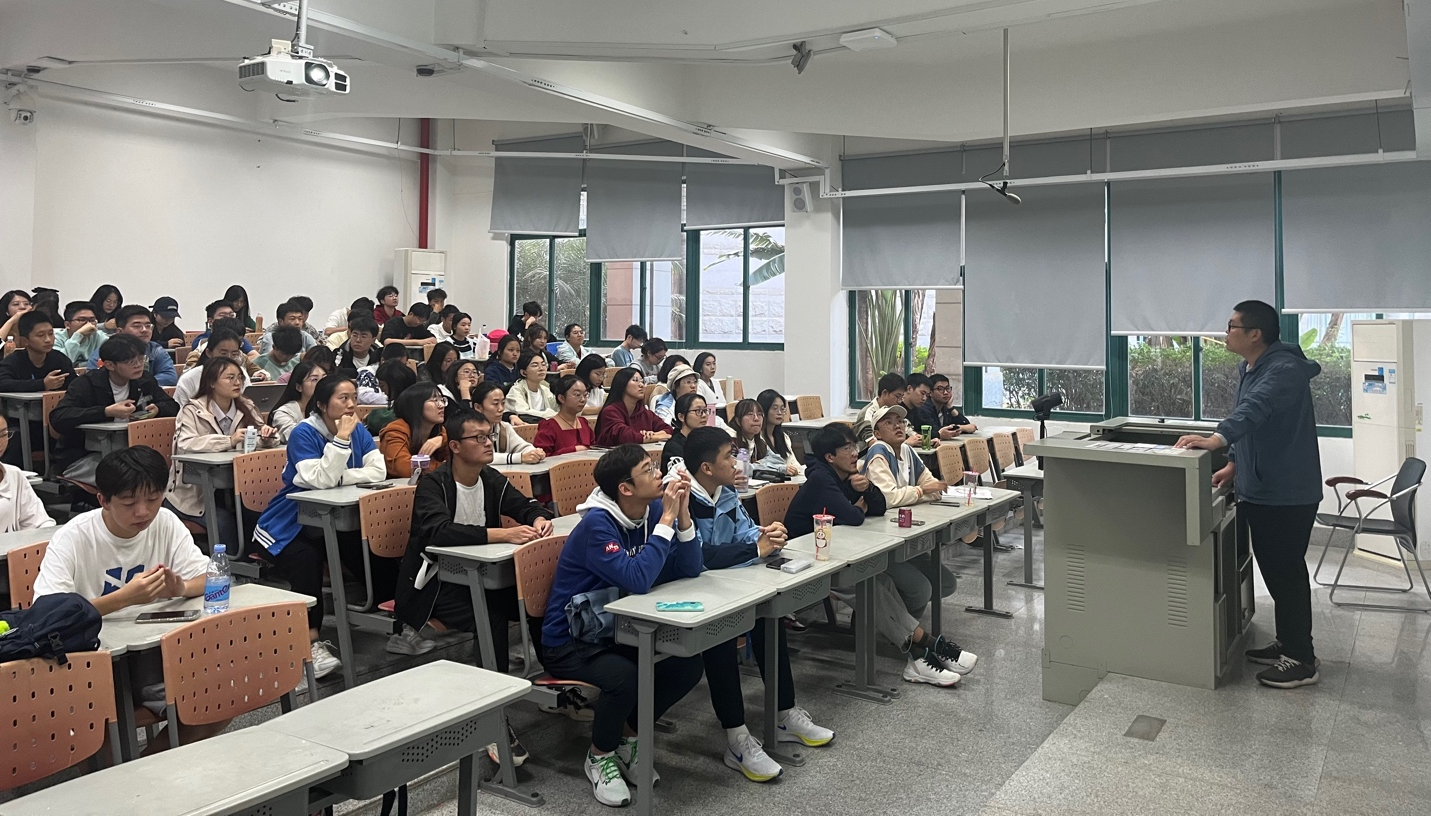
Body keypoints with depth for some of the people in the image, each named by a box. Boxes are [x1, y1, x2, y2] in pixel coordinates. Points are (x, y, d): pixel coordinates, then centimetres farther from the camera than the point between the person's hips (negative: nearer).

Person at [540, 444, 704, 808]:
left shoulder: (653, 510, -5)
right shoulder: (597, 523, -25)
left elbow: (689, 570, -8)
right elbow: (638, 579, -36)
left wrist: (682, 514, -22)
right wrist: (666, 520, -31)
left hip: (616, 630, 7)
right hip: (568, 641, -7)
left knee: (688, 666, -10)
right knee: (625, 678, -33)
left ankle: (628, 737, 13)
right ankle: (599, 756, -1)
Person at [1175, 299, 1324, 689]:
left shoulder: (1285, 369, -20)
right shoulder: (1248, 369, 11)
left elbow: (1255, 408, -38)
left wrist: (1218, 439, -52)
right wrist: (1234, 463, 13)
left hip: (1288, 493, -10)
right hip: (1258, 489, 10)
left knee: (1286, 571, -3)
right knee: (1273, 569, 17)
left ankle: (1302, 661, 7)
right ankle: (1287, 643, 31)